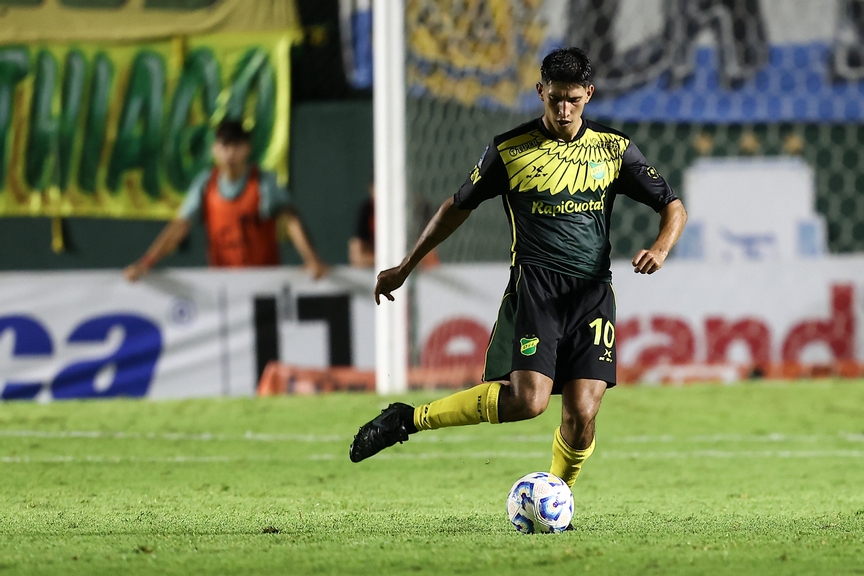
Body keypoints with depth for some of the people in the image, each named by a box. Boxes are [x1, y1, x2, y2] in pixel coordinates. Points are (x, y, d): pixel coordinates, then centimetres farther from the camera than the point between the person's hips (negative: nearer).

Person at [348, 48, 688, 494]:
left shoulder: (614, 150, 10)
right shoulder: (510, 150, 4)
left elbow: (674, 208, 14)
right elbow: (458, 207, 16)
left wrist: (661, 248, -9)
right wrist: (404, 268, 20)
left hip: (593, 293, 3)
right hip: (533, 289, -3)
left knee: (581, 415, -10)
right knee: (526, 399, -21)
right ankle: (407, 420, -7)